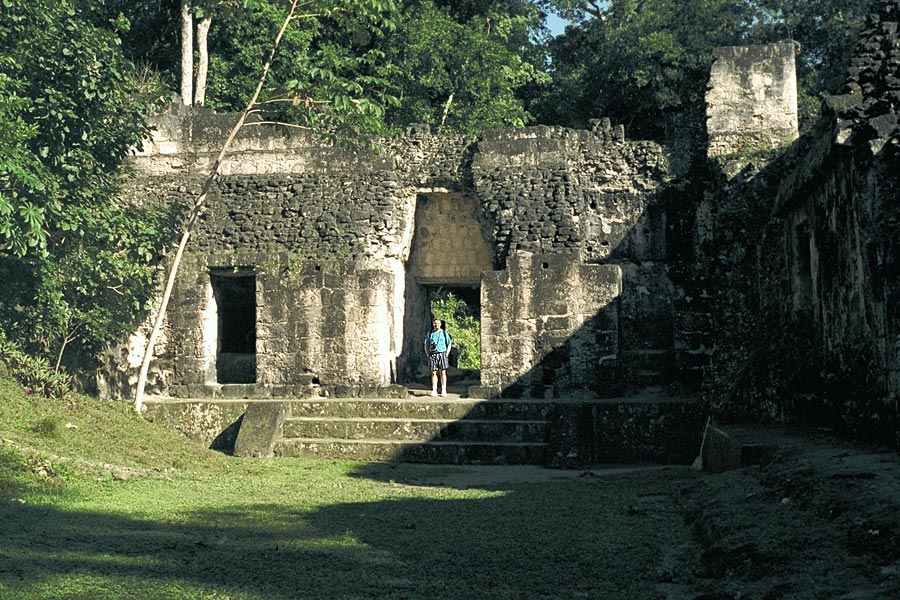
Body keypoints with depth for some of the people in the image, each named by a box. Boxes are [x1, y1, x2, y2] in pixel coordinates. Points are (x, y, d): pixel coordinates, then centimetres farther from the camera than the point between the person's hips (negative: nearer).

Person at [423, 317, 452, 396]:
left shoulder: (444, 333, 6)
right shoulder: (430, 333, 10)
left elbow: (449, 344, 11)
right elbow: (426, 345, 15)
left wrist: (446, 354, 0)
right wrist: (428, 355, 4)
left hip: (442, 354, -1)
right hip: (432, 355, 1)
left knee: (442, 372, -4)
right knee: (433, 373, 0)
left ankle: (443, 390, -2)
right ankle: (434, 390, 3)